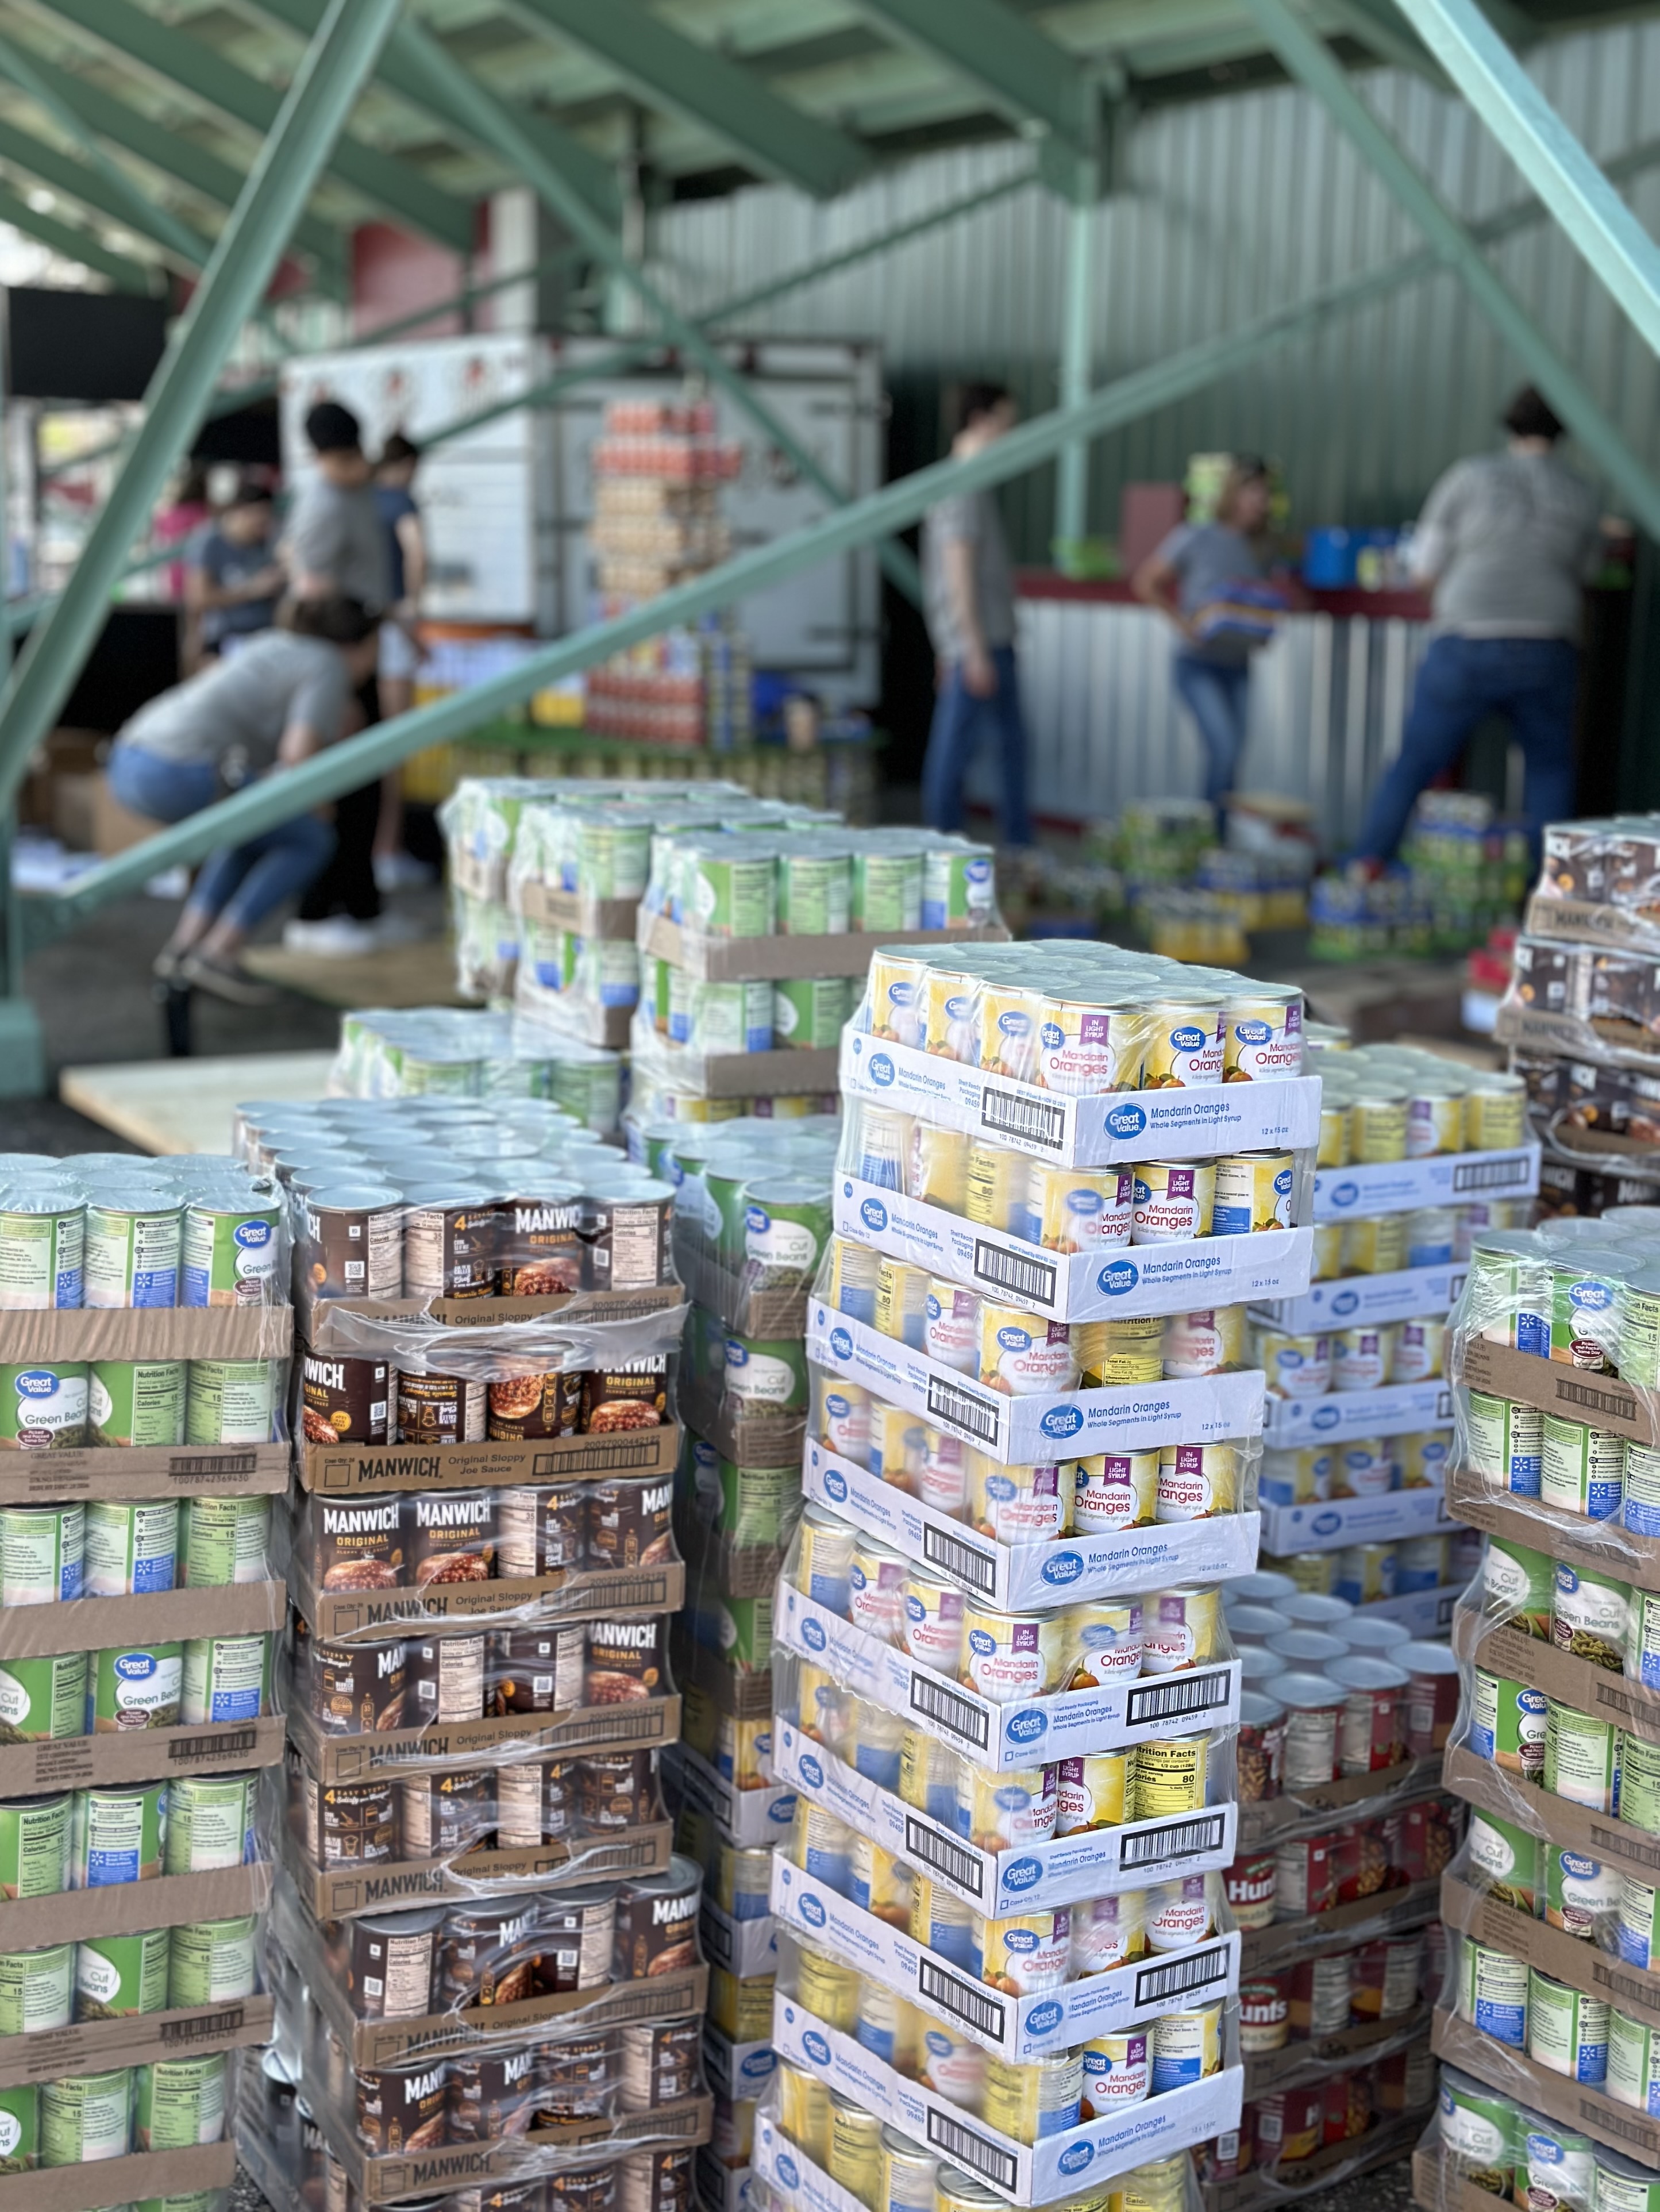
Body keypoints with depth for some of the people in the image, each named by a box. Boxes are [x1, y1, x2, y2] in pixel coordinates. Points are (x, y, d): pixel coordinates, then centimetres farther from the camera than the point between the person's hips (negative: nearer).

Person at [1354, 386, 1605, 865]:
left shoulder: (1471, 476, 1)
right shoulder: (1581, 495, 8)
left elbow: (1424, 566, 5)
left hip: (1468, 648, -2)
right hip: (1546, 655, 2)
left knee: (1414, 766, 8)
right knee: (1550, 767, 21)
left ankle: (1366, 867, 3)